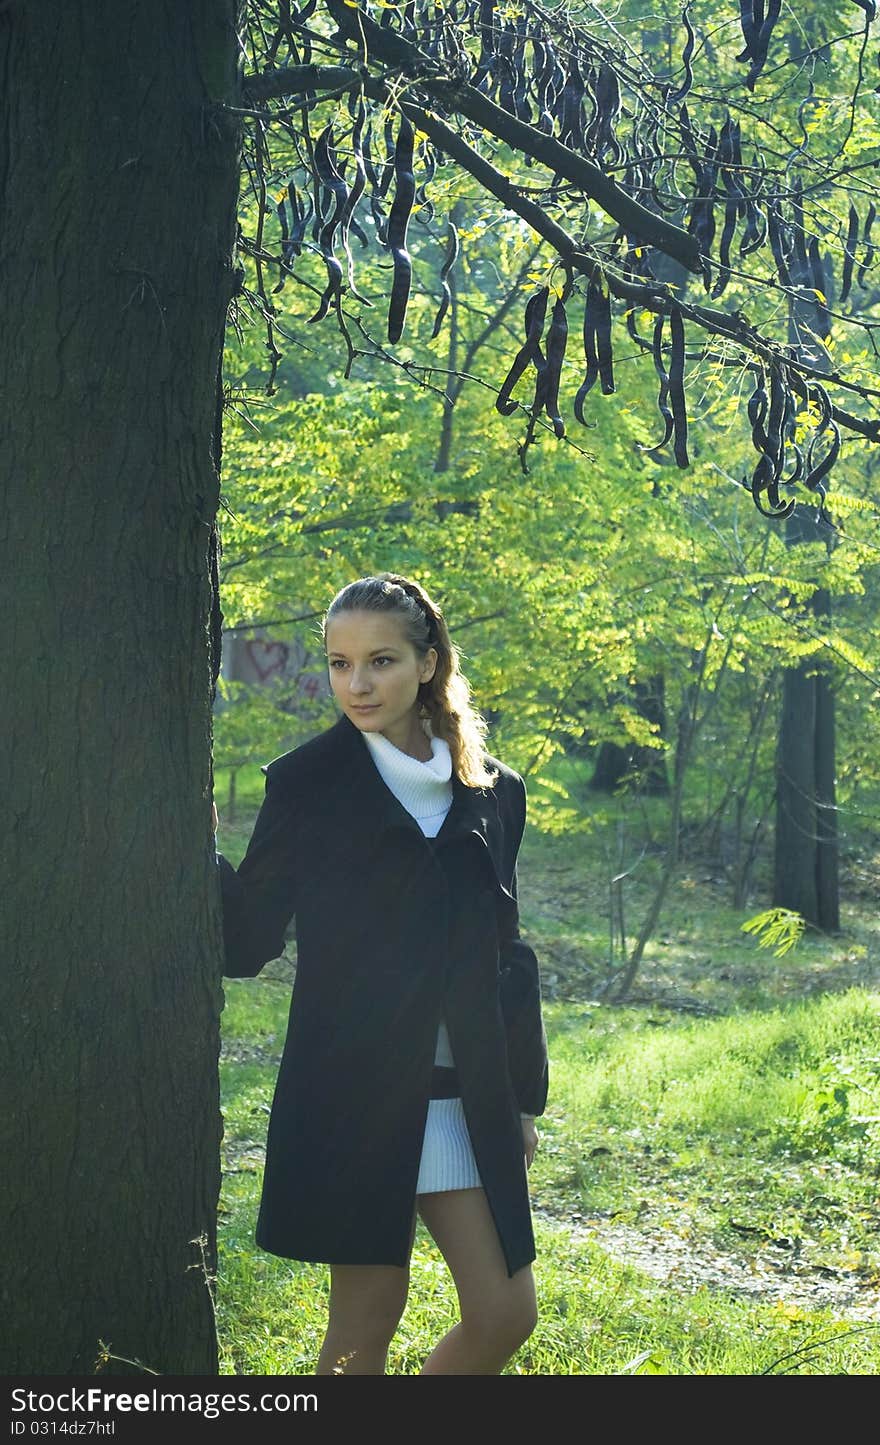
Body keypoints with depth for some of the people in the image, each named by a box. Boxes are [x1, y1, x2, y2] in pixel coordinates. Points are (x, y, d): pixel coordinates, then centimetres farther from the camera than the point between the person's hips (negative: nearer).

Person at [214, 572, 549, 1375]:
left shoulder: (493, 792, 6)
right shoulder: (308, 784, -4)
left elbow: (507, 956, 13)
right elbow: (247, 941, -5)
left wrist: (525, 1100, 14)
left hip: (468, 1102, 4)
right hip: (354, 1099, -4)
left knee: (506, 1315, 4)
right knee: (366, 1325, 1)